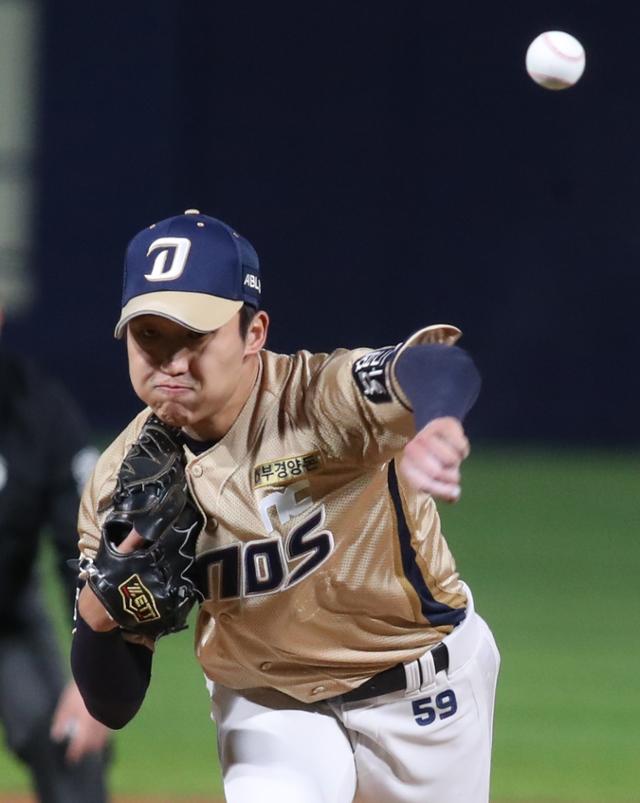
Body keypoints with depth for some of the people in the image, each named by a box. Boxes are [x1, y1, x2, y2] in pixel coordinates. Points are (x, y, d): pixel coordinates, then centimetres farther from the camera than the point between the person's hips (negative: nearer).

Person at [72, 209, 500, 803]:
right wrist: (97, 615, -34)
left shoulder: (320, 399, -28)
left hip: (423, 689, -2)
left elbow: (435, 367, -53)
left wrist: (436, 422, -78)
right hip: (267, 705, 2)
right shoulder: (120, 486, -15)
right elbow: (111, 706, -11)